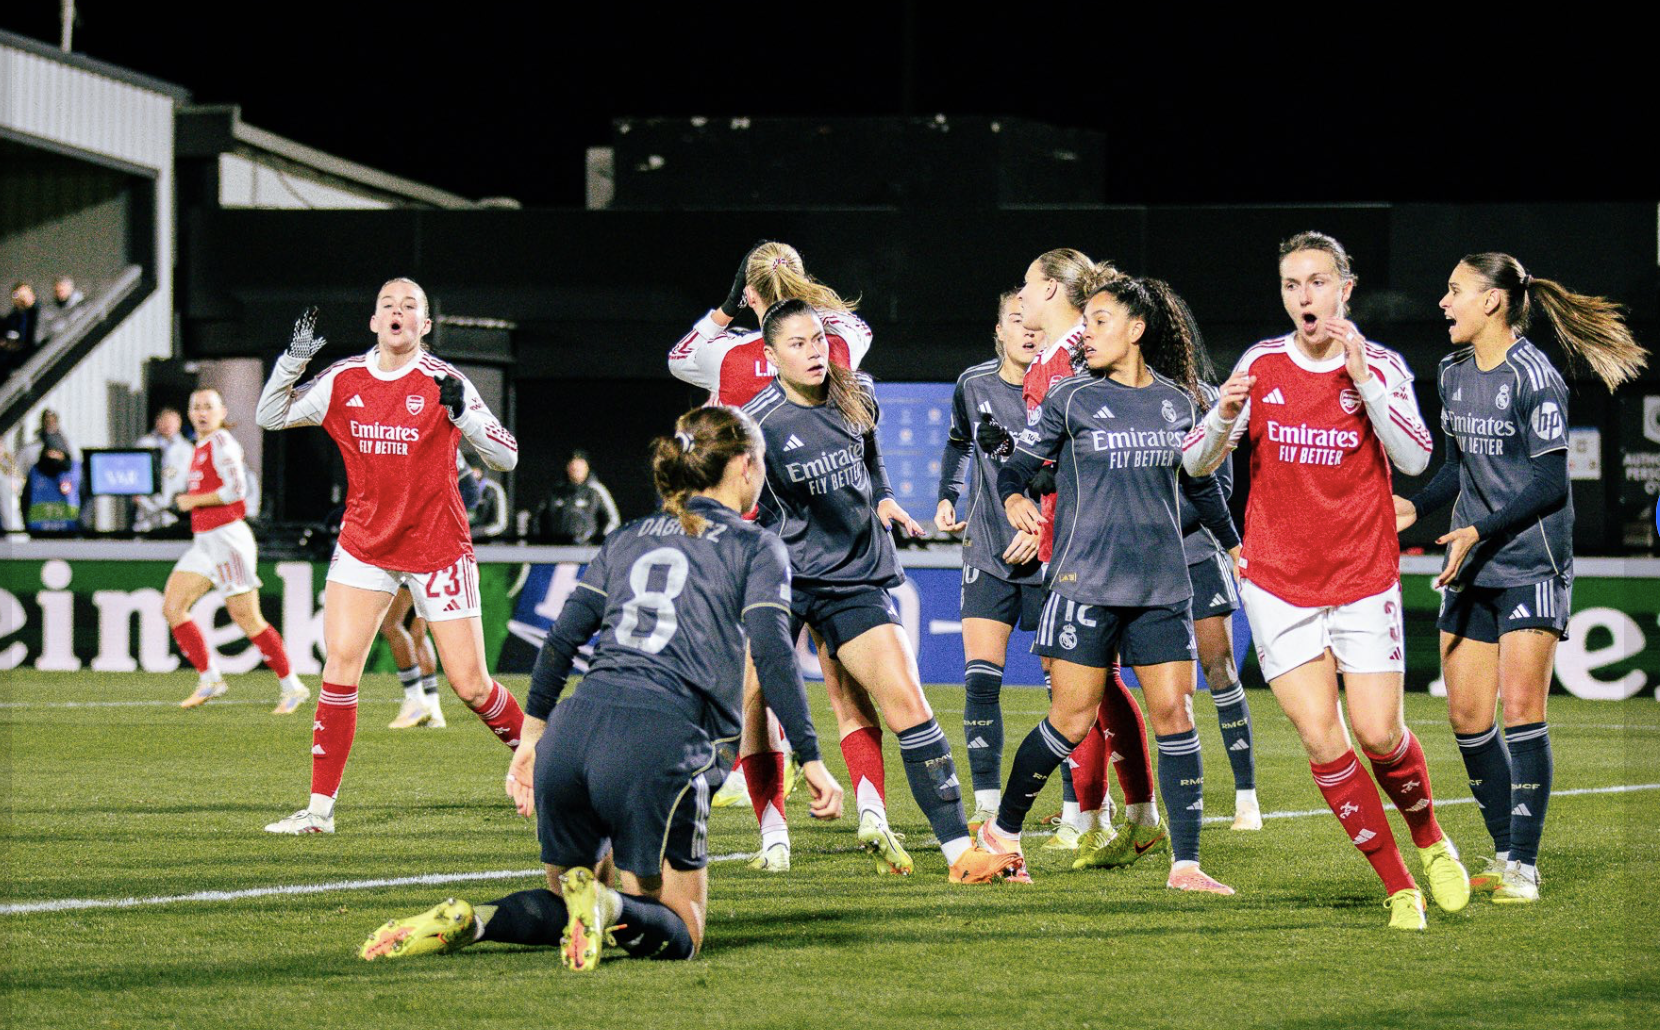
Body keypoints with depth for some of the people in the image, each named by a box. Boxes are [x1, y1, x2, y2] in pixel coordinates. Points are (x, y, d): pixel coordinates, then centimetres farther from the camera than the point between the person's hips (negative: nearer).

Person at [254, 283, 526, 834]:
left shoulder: (443, 383, -8)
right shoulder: (344, 380, 2)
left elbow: (507, 457, -8)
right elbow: (271, 416, 9)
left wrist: (463, 413, -24)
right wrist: (294, 359, -6)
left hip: (438, 549, -3)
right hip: (364, 543, 3)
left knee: (470, 685, -2)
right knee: (340, 663, -10)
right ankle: (320, 807, -5)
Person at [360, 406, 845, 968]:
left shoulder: (627, 538, 25)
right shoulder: (756, 547, 10)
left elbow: (562, 637, 18)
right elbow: (772, 652, -3)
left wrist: (532, 735, 23)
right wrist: (811, 760, -4)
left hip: (572, 729, 5)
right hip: (661, 739, -5)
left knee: (567, 902, 20)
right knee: (679, 932, 4)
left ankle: (467, 920, -9)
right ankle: (607, 907, -28)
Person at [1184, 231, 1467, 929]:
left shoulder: (1380, 366, -1)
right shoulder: (1261, 365, 3)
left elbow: (1415, 458, -13)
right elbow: (1196, 462, 4)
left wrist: (1362, 377, -20)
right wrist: (1224, 417, -18)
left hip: (1363, 578, -1)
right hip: (1277, 582, 1)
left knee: (1379, 733, -7)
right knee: (1320, 739, -8)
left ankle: (1429, 840, 23)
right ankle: (1397, 887, 1)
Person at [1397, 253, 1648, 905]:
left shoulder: (1534, 378, -14)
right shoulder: (1453, 374, 10)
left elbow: (1549, 484, -16)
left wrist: (1480, 530, -22)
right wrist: (1416, 507, 5)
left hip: (1532, 566, -7)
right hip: (1472, 569, 7)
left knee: (1521, 708, -11)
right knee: (1466, 716, 3)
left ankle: (1524, 866, -8)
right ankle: (1504, 853, 15)